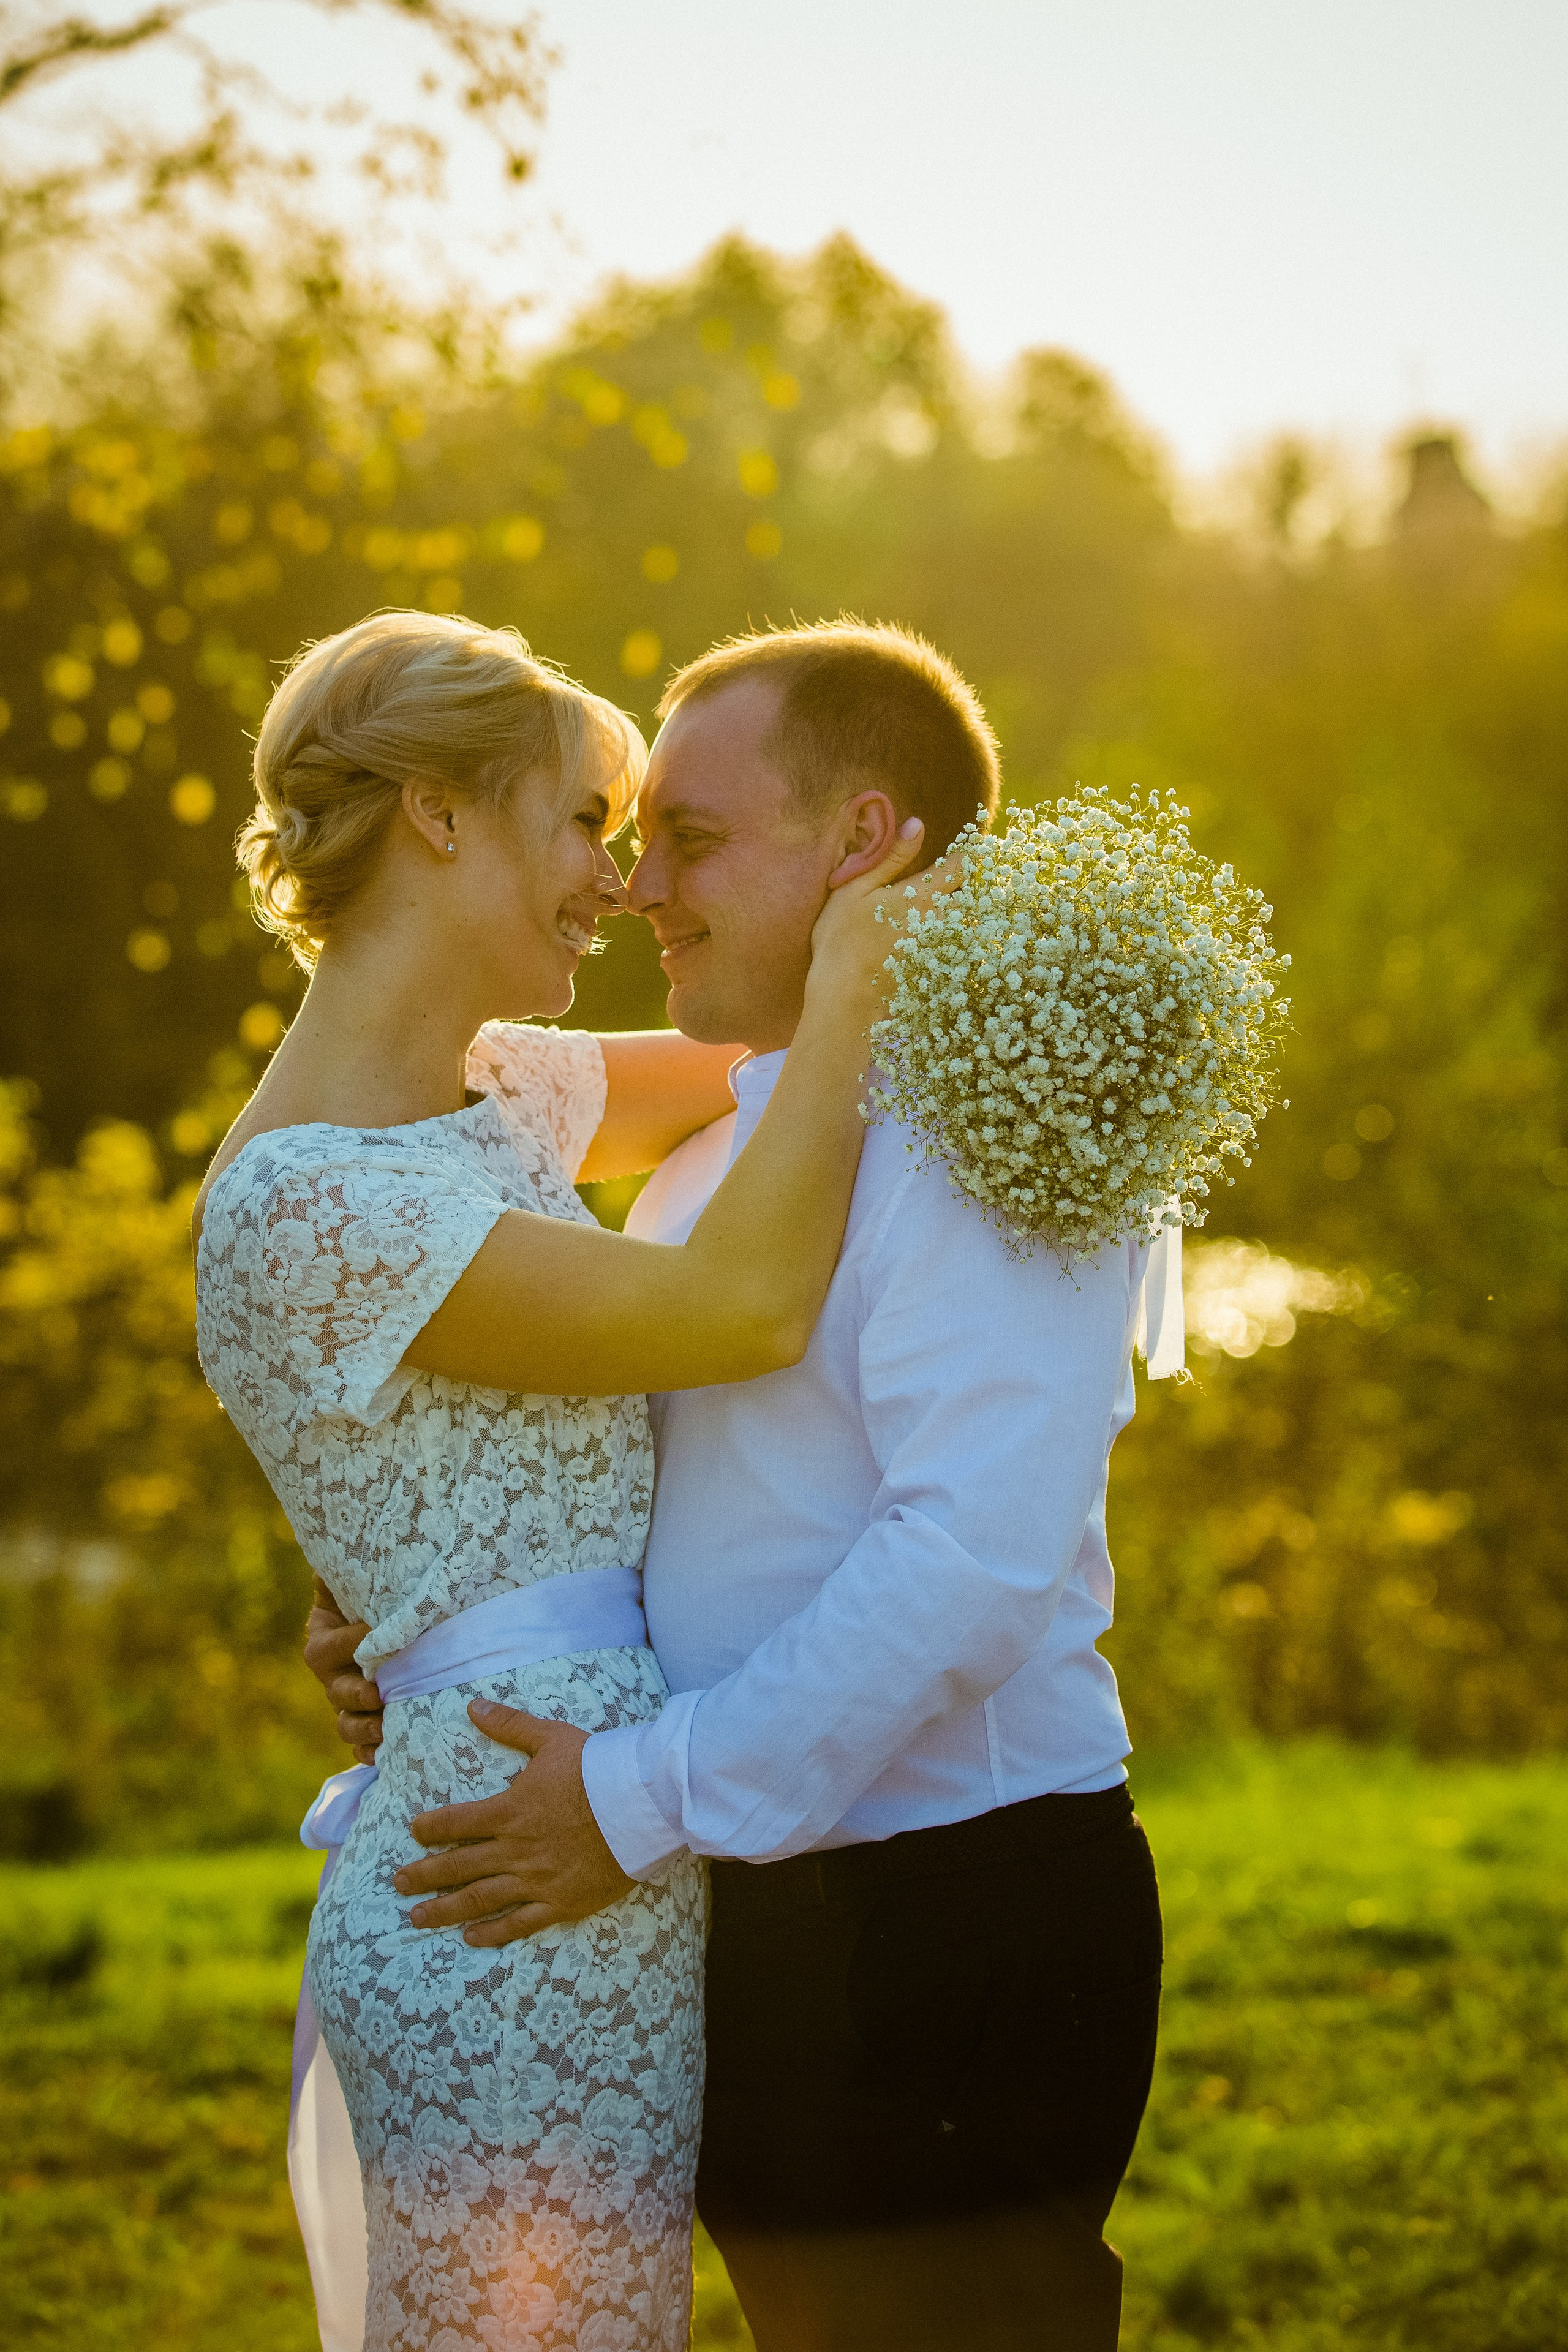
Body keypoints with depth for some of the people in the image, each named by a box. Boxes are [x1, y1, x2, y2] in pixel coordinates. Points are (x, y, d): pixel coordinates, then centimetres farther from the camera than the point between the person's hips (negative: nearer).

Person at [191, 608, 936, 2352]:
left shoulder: (494, 1091, 12)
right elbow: (746, 1304, -22)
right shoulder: (302, 1207, -17)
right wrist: (848, 965, -10)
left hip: (621, 1920, 9)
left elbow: (734, 1078, 30)